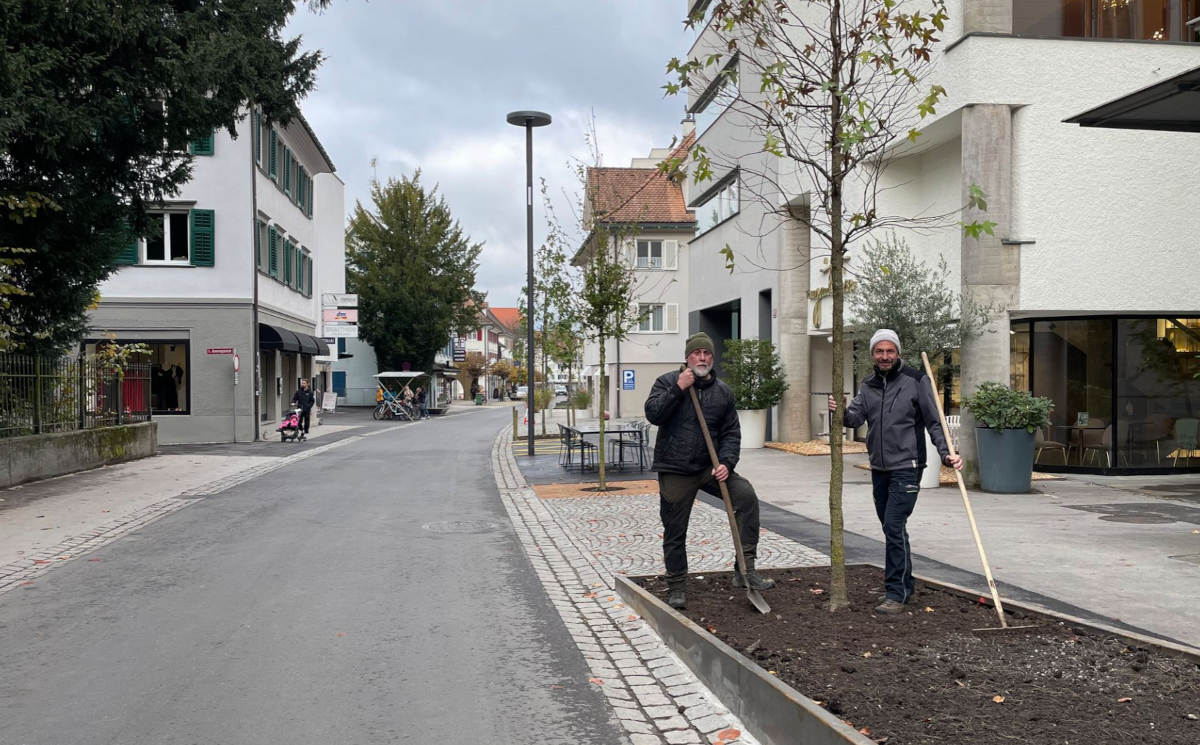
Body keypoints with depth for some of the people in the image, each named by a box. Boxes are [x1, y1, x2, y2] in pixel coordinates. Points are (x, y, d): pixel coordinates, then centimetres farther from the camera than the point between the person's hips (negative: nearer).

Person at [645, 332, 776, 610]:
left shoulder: (723, 391, 8)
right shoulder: (668, 382, 0)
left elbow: (731, 433, 6)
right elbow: (653, 414, -14)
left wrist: (726, 463, -10)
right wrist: (678, 389, -20)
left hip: (709, 467, 2)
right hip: (675, 471, -2)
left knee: (745, 494, -20)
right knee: (675, 532, 3)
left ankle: (745, 570, -14)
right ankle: (676, 588, 21)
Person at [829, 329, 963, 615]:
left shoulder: (916, 381, -5)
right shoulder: (869, 385, 10)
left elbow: (934, 422, -5)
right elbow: (855, 417, -2)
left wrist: (946, 453, -17)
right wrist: (841, 411, -24)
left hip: (906, 468, -6)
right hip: (879, 469, 6)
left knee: (894, 527, -14)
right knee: (892, 529, 14)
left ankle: (896, 594, -8)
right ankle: (903, 586, 27)